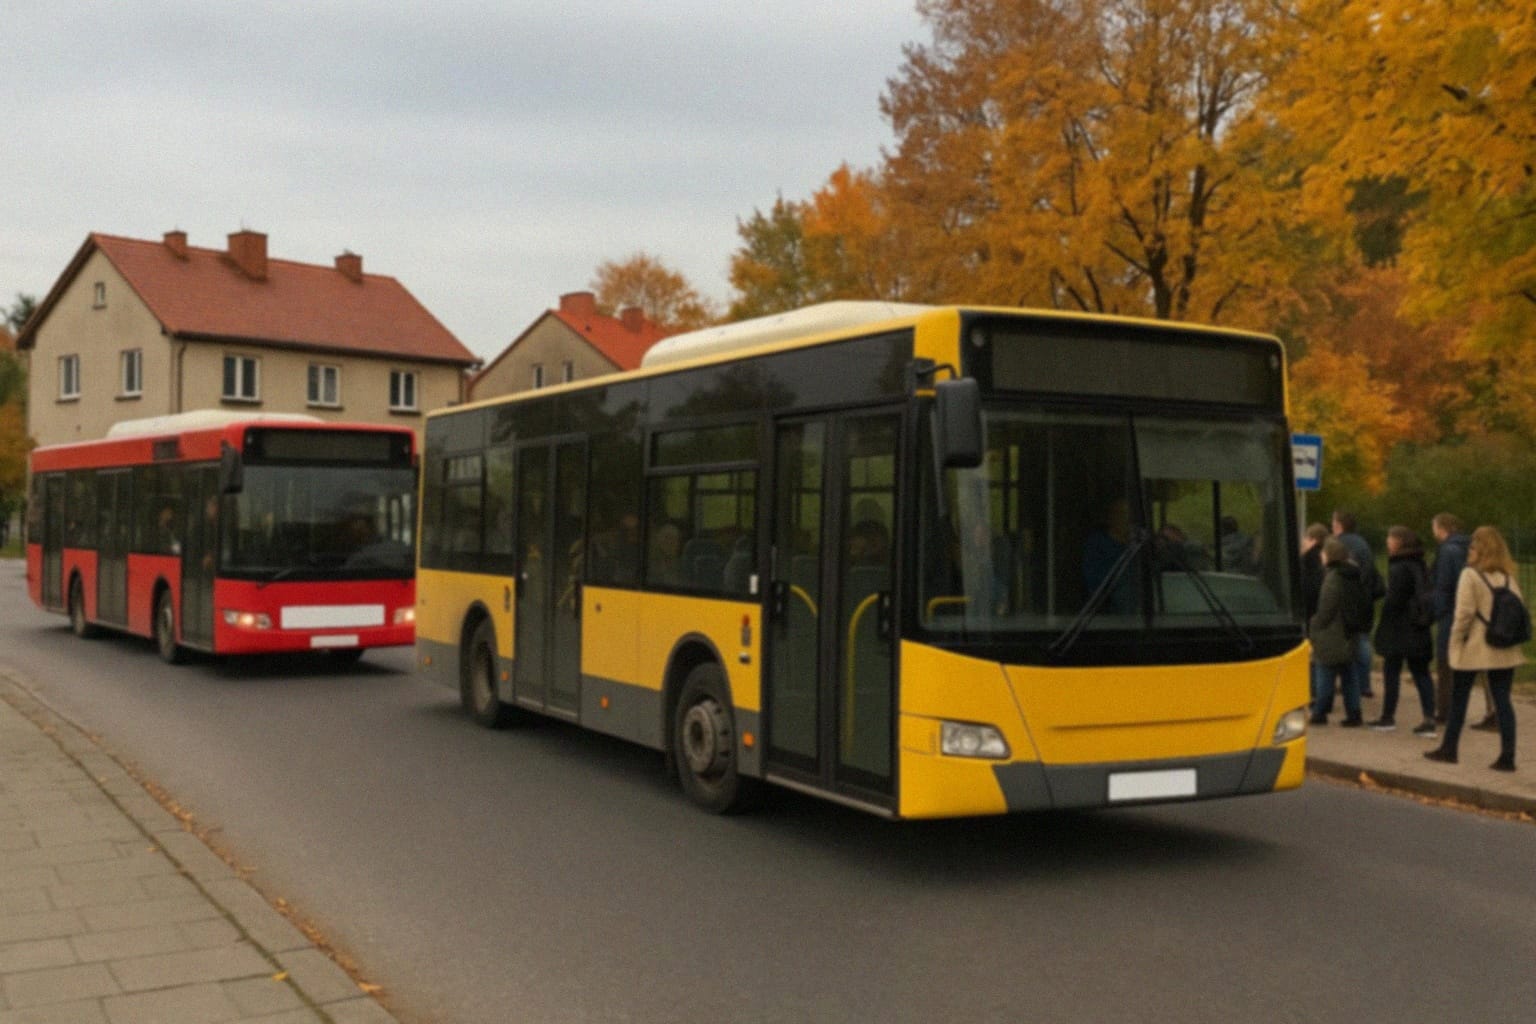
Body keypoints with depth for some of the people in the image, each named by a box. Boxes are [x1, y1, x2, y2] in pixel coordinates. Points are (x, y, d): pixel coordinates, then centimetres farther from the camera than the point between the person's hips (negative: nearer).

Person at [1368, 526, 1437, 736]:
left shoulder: (1399, 567, -16)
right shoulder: (1419, 565, 10)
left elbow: (1393, 600, -17)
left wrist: (1383, 627, -7)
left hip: (1399, 629, -8)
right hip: (1419, 630, 8)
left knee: (1391, 672, 3)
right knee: (1421, 673, 7)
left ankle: (1388, 717, 10)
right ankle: (1429, 719, 2)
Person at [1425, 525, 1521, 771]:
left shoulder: (1470, 575, -12)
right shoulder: (1509, 577, 5)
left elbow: (1464, 613, -15)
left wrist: (1455, 640, -5)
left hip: (1473, 649, -4)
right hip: (1504, 650, 5)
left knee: (1458, 699, 10)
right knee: (1503, 702, 5)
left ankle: (1449, 749, 19)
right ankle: (1507, 756, 3)